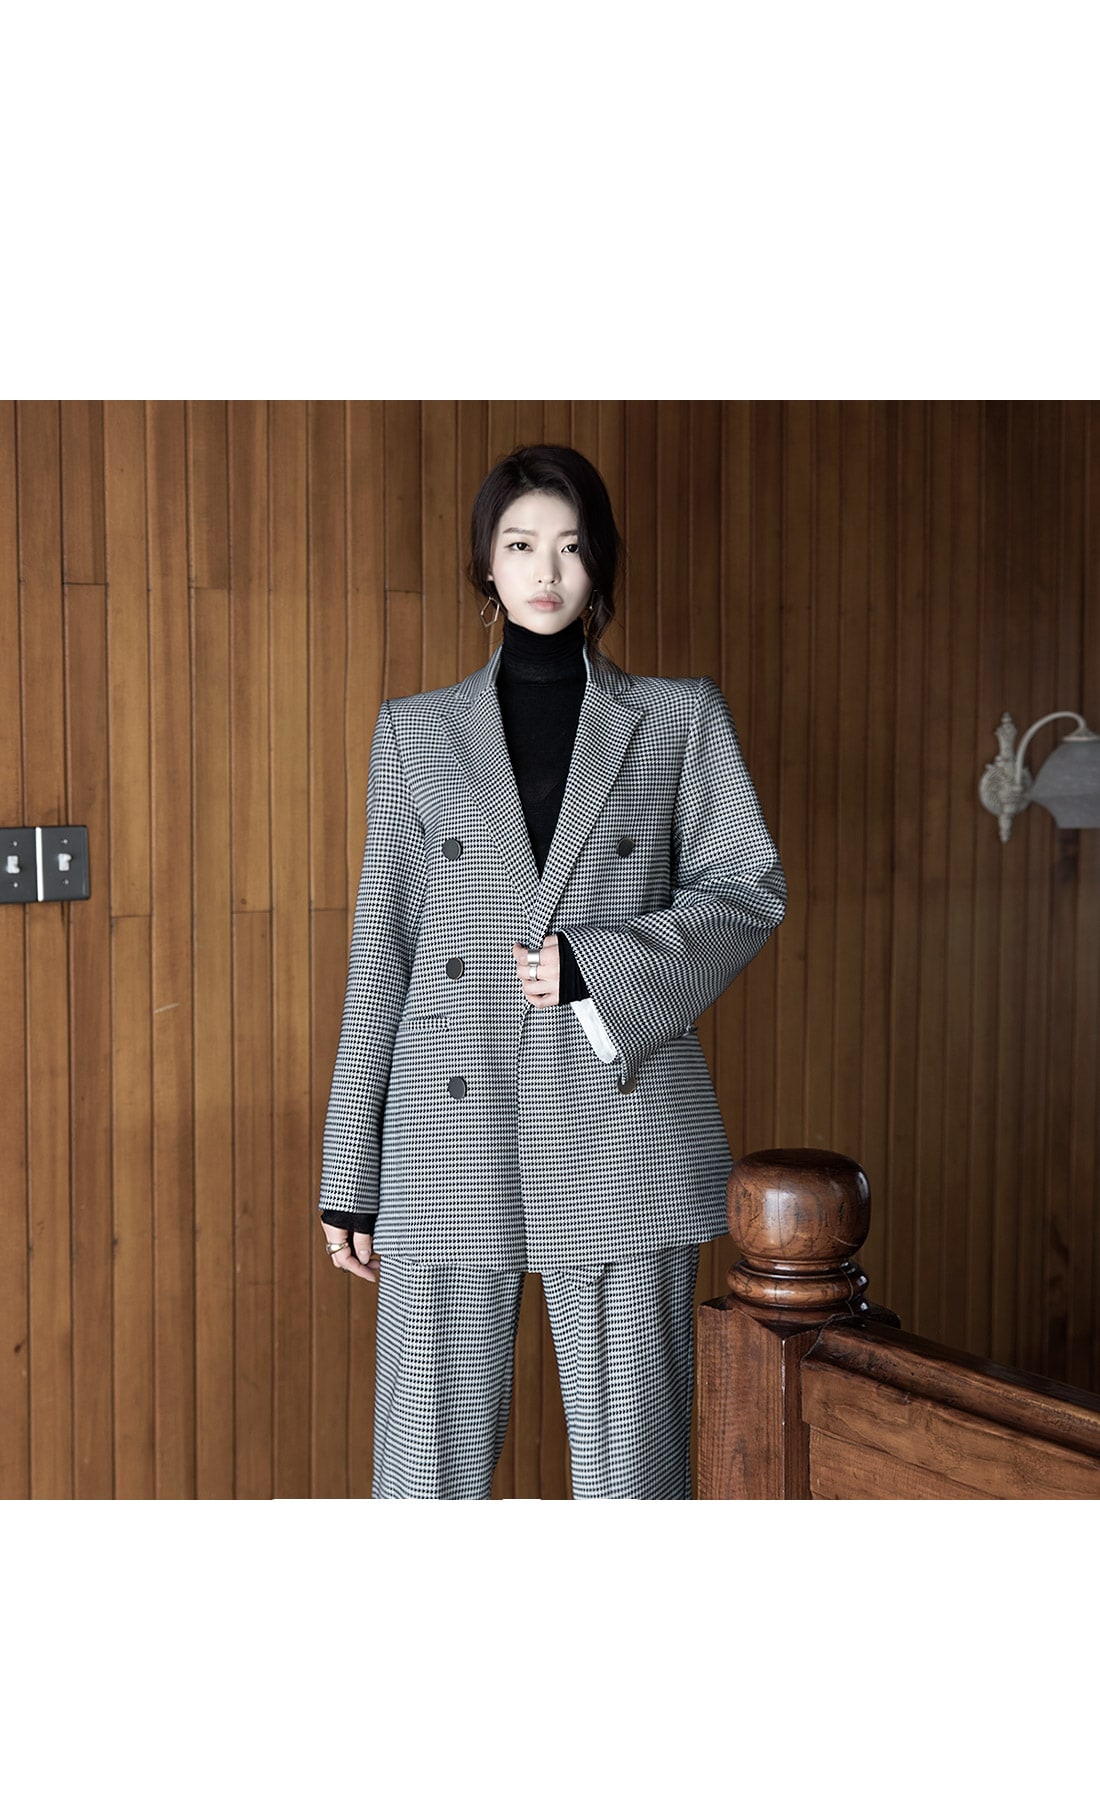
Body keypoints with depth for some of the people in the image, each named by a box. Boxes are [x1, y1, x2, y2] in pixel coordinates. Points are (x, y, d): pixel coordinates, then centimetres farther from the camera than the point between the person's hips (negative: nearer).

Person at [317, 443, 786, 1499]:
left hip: (624, 1130, 0)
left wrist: (594, 963, -10)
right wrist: (350, 1175, 6)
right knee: (432, 1458, 3)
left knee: (631, 1457, 5)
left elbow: (749, 889, 7)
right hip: (451, 1141, 1)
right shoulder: (416, 731, 12)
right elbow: (381, 947, 10)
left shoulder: (679, 718, 10)